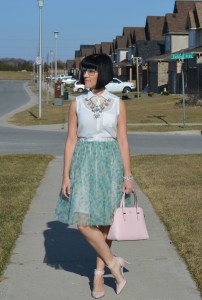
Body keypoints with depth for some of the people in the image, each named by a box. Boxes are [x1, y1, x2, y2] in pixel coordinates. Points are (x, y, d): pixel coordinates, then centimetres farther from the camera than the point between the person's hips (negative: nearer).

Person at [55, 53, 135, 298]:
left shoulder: (117, 103, 1)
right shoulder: (77, 103, 2)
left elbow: (122, 140, 2)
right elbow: (71, 140, 2)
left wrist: (127, 175, -3)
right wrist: (66, 175, -3)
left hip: (110, 163, 0)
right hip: (84, 164, 0)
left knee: (105, 221, 5)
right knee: (83, 221, -9)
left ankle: (99, 273, 18)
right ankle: (113, 262, 9)